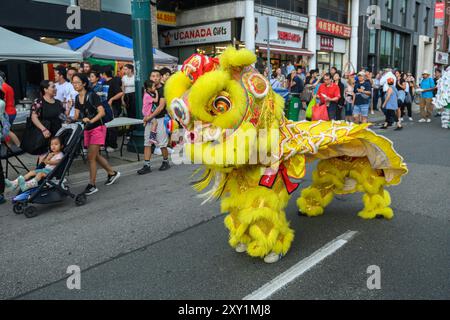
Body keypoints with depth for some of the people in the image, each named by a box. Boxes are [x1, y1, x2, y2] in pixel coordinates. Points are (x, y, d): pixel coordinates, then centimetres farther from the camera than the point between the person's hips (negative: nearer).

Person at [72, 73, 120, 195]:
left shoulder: (92, 96, -12)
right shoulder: (77, 98, 10)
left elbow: (102, 112, -19)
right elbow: (77, 116, 10)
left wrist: (91, 120, -30)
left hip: (97, 128, -8)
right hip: (86, 130, 8)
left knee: (91, 157, -9)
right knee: (95, 156, 15)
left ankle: (92, 185, -1)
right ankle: (112, 173, 33)